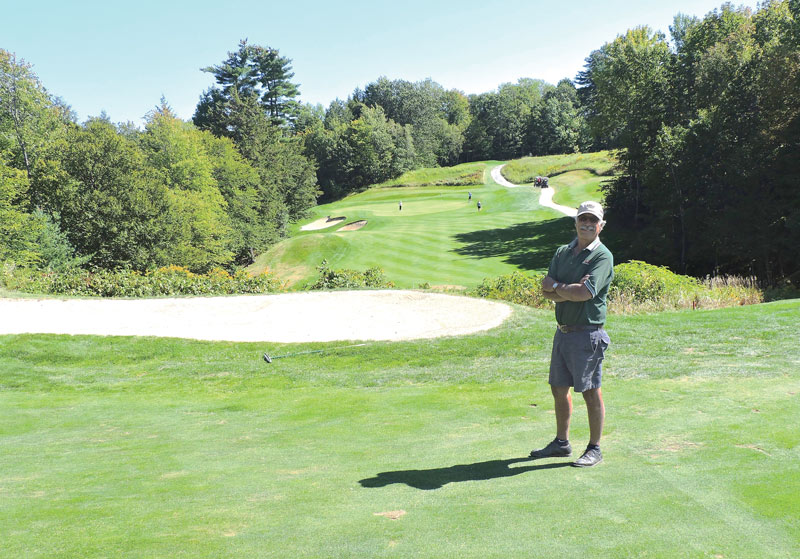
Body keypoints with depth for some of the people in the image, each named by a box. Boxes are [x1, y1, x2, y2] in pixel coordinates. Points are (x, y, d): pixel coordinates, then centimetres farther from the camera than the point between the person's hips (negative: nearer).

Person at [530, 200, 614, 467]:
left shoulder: (602, 256, -9)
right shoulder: (562, 252, 12)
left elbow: (585, 293, -23)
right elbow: (547, 291, 2)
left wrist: (556, 286, -7)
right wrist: (570, 292, -16)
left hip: (587, 333, -7)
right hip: (563, 330, 7)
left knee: (590, 392, 1)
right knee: (559, 388, 15)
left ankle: (595, 449, 15)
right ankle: (561, 443, 30)